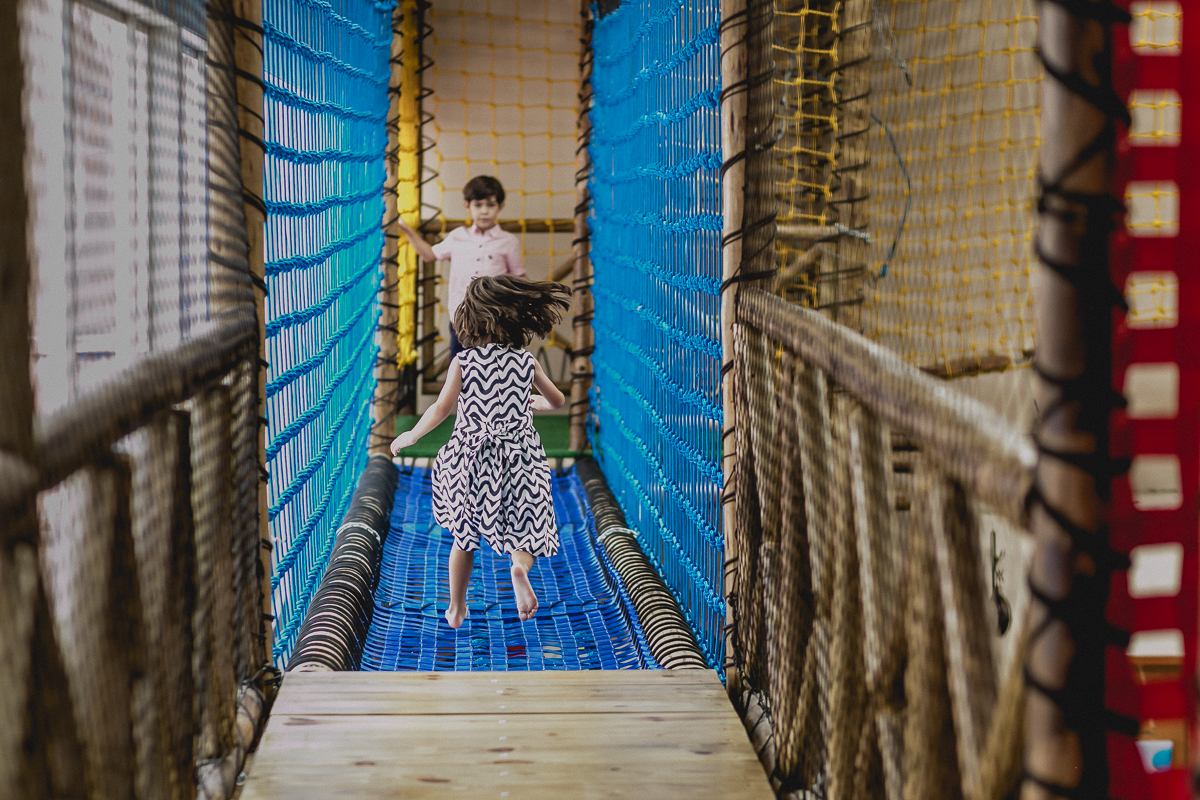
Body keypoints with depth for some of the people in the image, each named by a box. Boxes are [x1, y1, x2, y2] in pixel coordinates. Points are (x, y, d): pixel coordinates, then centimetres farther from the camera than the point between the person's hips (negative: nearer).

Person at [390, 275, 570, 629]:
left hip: (471, 459, 0)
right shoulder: (526, 361, -1)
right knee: (525, 533, 7)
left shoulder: (463, 361, -9)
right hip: (518, 460, 0)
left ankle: (456, 608, 25)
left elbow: (441, 409, -14)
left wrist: (411, 436, 2)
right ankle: (520, 567, -28)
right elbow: (557, 401, 11)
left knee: (464, 536, 16)